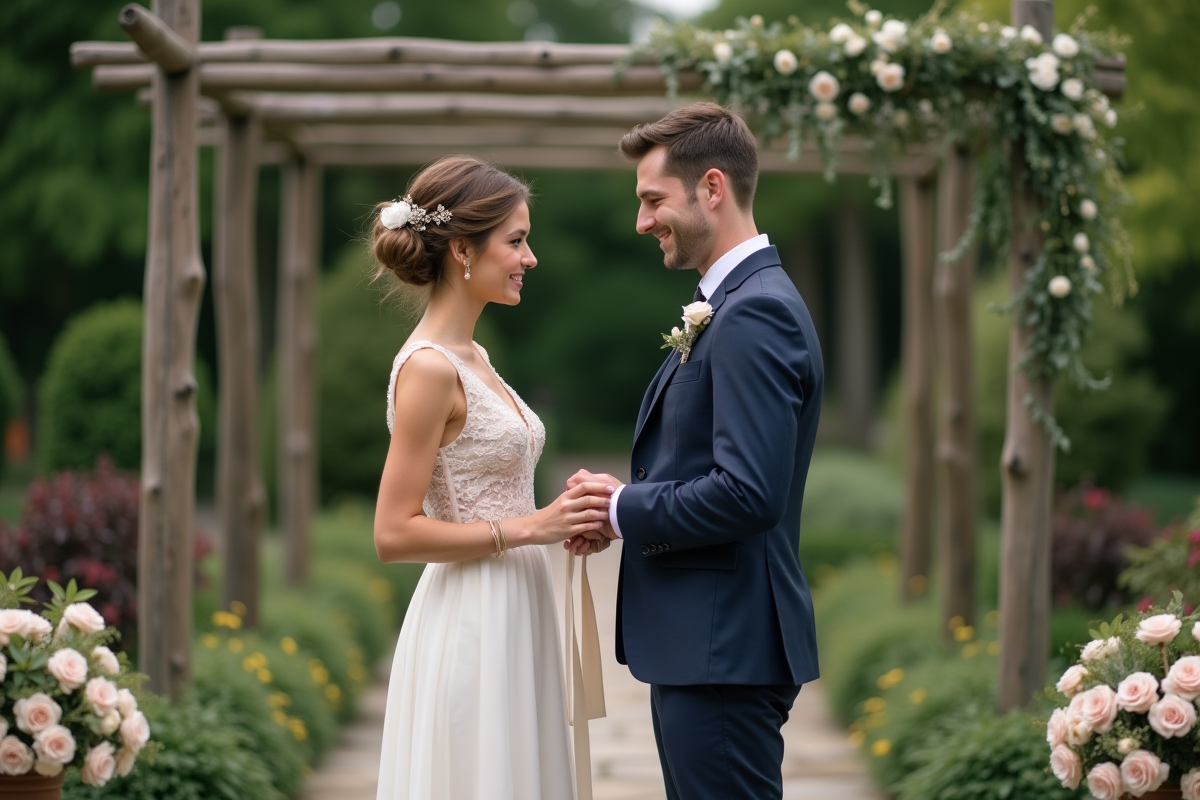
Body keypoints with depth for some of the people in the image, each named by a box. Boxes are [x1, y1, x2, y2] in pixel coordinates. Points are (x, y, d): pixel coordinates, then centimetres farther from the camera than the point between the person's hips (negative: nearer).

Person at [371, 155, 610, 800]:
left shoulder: (469, 358, 12)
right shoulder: (428, 368, -16)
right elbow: (394, 534, -19)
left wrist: (563, 518, 2)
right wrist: (529, 527, -16)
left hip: (511, 623, 9)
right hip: (468, 626, -9)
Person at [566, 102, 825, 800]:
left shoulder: (755, 313, -17)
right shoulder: (734, 304, 16)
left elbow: (748, 494, -26)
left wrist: (623, 508, -13)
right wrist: (626, 497, 2)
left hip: (725, 646, -11)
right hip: (704, 639, 11)